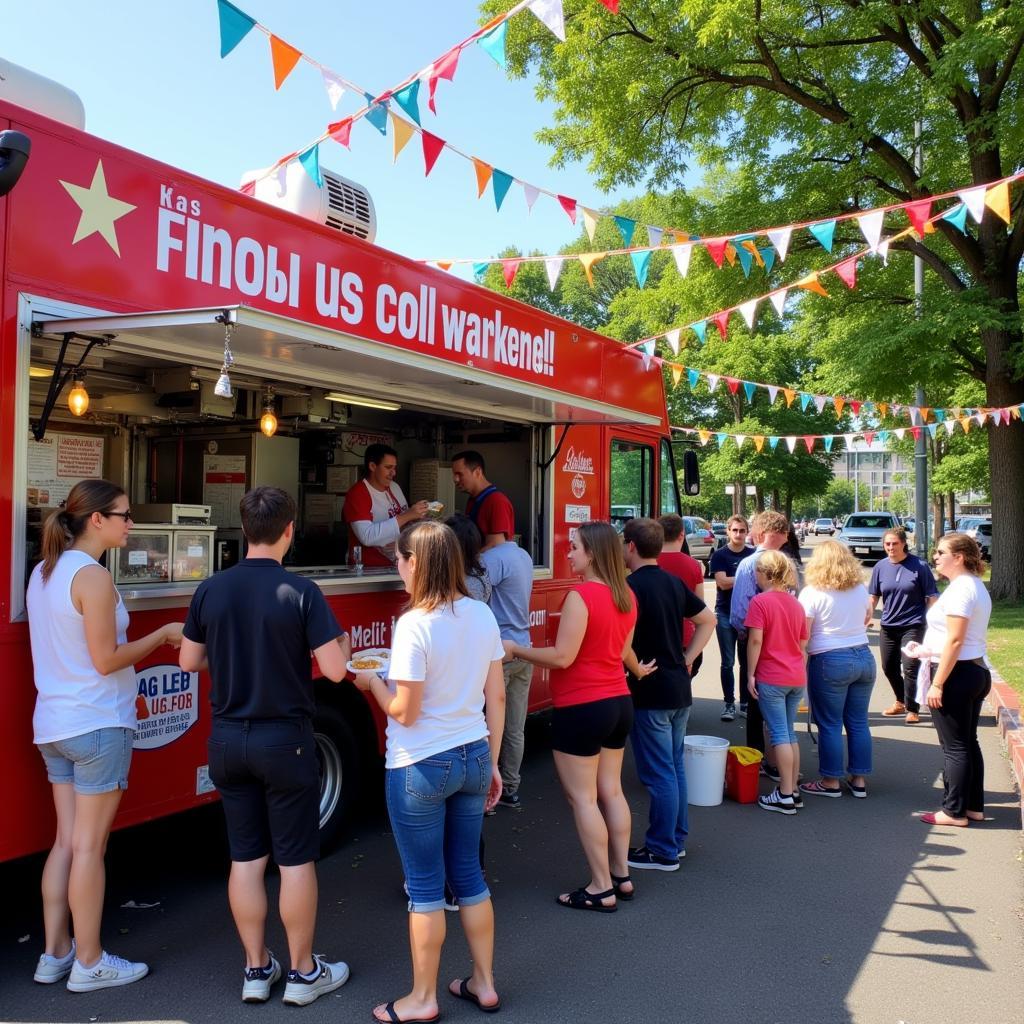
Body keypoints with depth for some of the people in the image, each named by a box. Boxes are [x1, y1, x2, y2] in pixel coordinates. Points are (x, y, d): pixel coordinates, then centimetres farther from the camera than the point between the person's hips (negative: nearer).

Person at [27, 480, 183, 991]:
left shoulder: (44, 571, 9)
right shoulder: (93, 576, -18)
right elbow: (106, 660, -18)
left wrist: (151, 639, 16)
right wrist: (164, 634, -7)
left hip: (53, 724, 8)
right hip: (97, 724, -8)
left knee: (66, 841, 15)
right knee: (89, 846, 2)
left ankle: (54, 955, 23)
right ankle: (89, 964, 13)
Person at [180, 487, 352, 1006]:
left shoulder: (211, 589, -2)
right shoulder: (300, 592, -15)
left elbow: (189, 661, 8)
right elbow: (334, 669, -15)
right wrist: (342, 642, 5)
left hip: (227, 739, 5)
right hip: (284, 740, -4)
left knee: (245, 858, 14)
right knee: (296, 860, 8)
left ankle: (257, 969, 25)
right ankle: (303, 973, 21)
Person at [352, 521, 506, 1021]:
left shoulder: (415, 625, -20)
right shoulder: (482, 614, -1)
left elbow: (404, 711, -17)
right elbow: (496, 697, 5)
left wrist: (372, 681, 2)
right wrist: (492, 762, 14)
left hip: (421, 767, -6)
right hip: (473, 757, 6)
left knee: (425, 885, 8)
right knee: (468, 873, 19)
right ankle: (484, 983, 31)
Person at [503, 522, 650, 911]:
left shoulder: (581, 595, -19)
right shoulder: (626, 596, 7)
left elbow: (562, 657, -21)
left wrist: (515, 650, -9)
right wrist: (637, 671, 42)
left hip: (582, 709, -9)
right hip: (619, 703, 9)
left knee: (582, 798, 0)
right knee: (611, 791, 16)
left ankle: (601, 889, 6)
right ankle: (621, 876, 24)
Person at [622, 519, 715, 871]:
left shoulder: (633, 586, -15)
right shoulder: (673, 582, 9)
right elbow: (708, 620, 17)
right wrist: (687, 659, 12)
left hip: (651, 693, -8)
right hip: (680, 689, 8)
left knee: (659, 774, 0)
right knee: (675, 766, 17)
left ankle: (663, 852, 8)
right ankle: (677, 839, 27)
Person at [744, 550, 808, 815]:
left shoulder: (760, 601, -11)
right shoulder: (795, 603, 10)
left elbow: (755, 640, -17)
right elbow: (803, 642, 16)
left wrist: (750, 674, -11)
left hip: (771, 678, -7)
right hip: (797, 677, 7)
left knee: (779, 734, -3)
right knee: (790, 733, 14)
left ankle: (785, 795, -1)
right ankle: (793, 790, 18)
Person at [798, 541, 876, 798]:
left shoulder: (812, 593, -11)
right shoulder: (861, 589, 6)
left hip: (830, 662, -5)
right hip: (864, 658, 6)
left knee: (830, 725, 4)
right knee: (858, 722, 12)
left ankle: (831, 782, 11)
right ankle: (859, 779, 20)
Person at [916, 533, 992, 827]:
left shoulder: (959, 589, -19)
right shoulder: (976, 586, 12)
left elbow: (955, 640, -23)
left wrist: (937, 684, -20)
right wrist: (927, 649, 24)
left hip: (956, 674, -10)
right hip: (976, 670, 10)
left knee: (954, 747, 0)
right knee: (968, 743, 16)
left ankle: (955, 811, 9)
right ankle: (974, 806, 24)